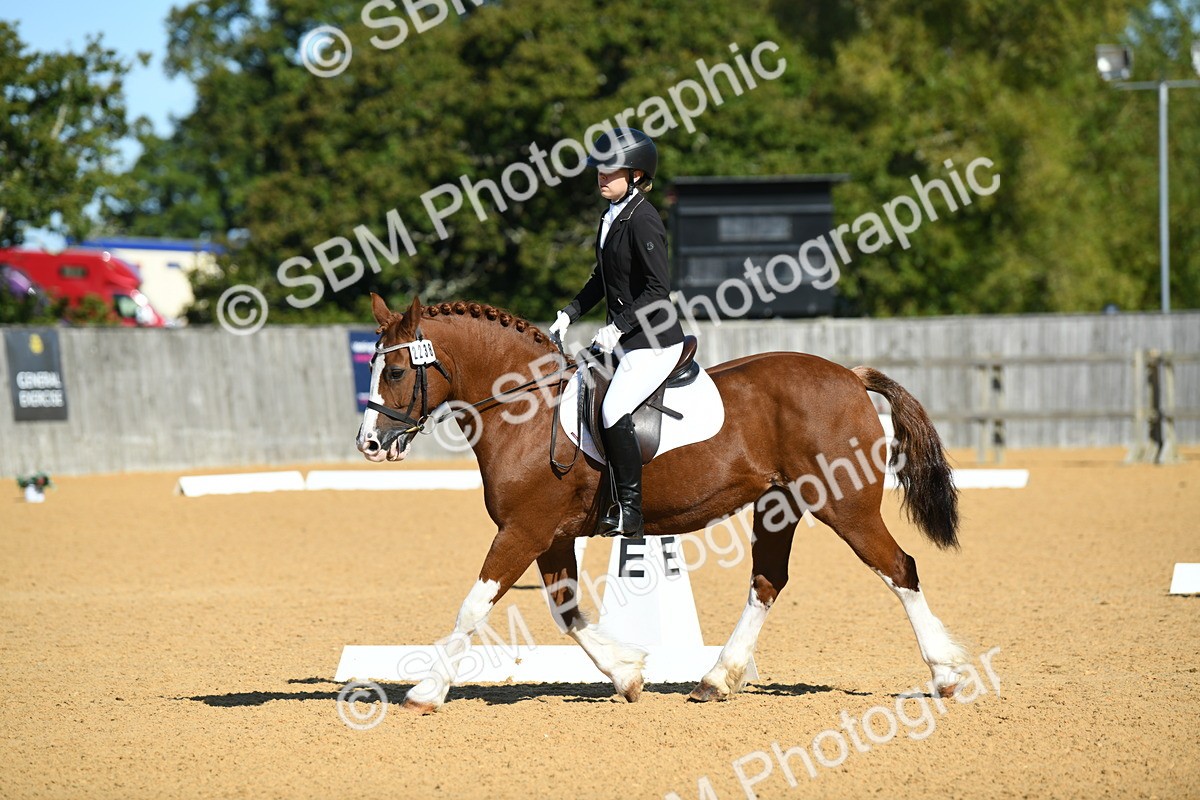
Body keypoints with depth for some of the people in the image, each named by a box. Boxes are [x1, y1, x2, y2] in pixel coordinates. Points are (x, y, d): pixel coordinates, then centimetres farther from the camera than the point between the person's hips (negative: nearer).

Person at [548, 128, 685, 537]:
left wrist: (618, 327, -24)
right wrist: (571, 313, 14)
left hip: (655, 341, -10)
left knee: (614, 412, -22)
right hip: (625, 341, 10)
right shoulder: (611, 216, 11)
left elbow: (658, 287, -21)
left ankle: (629, 512, -17)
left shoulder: (642, 220, -17)